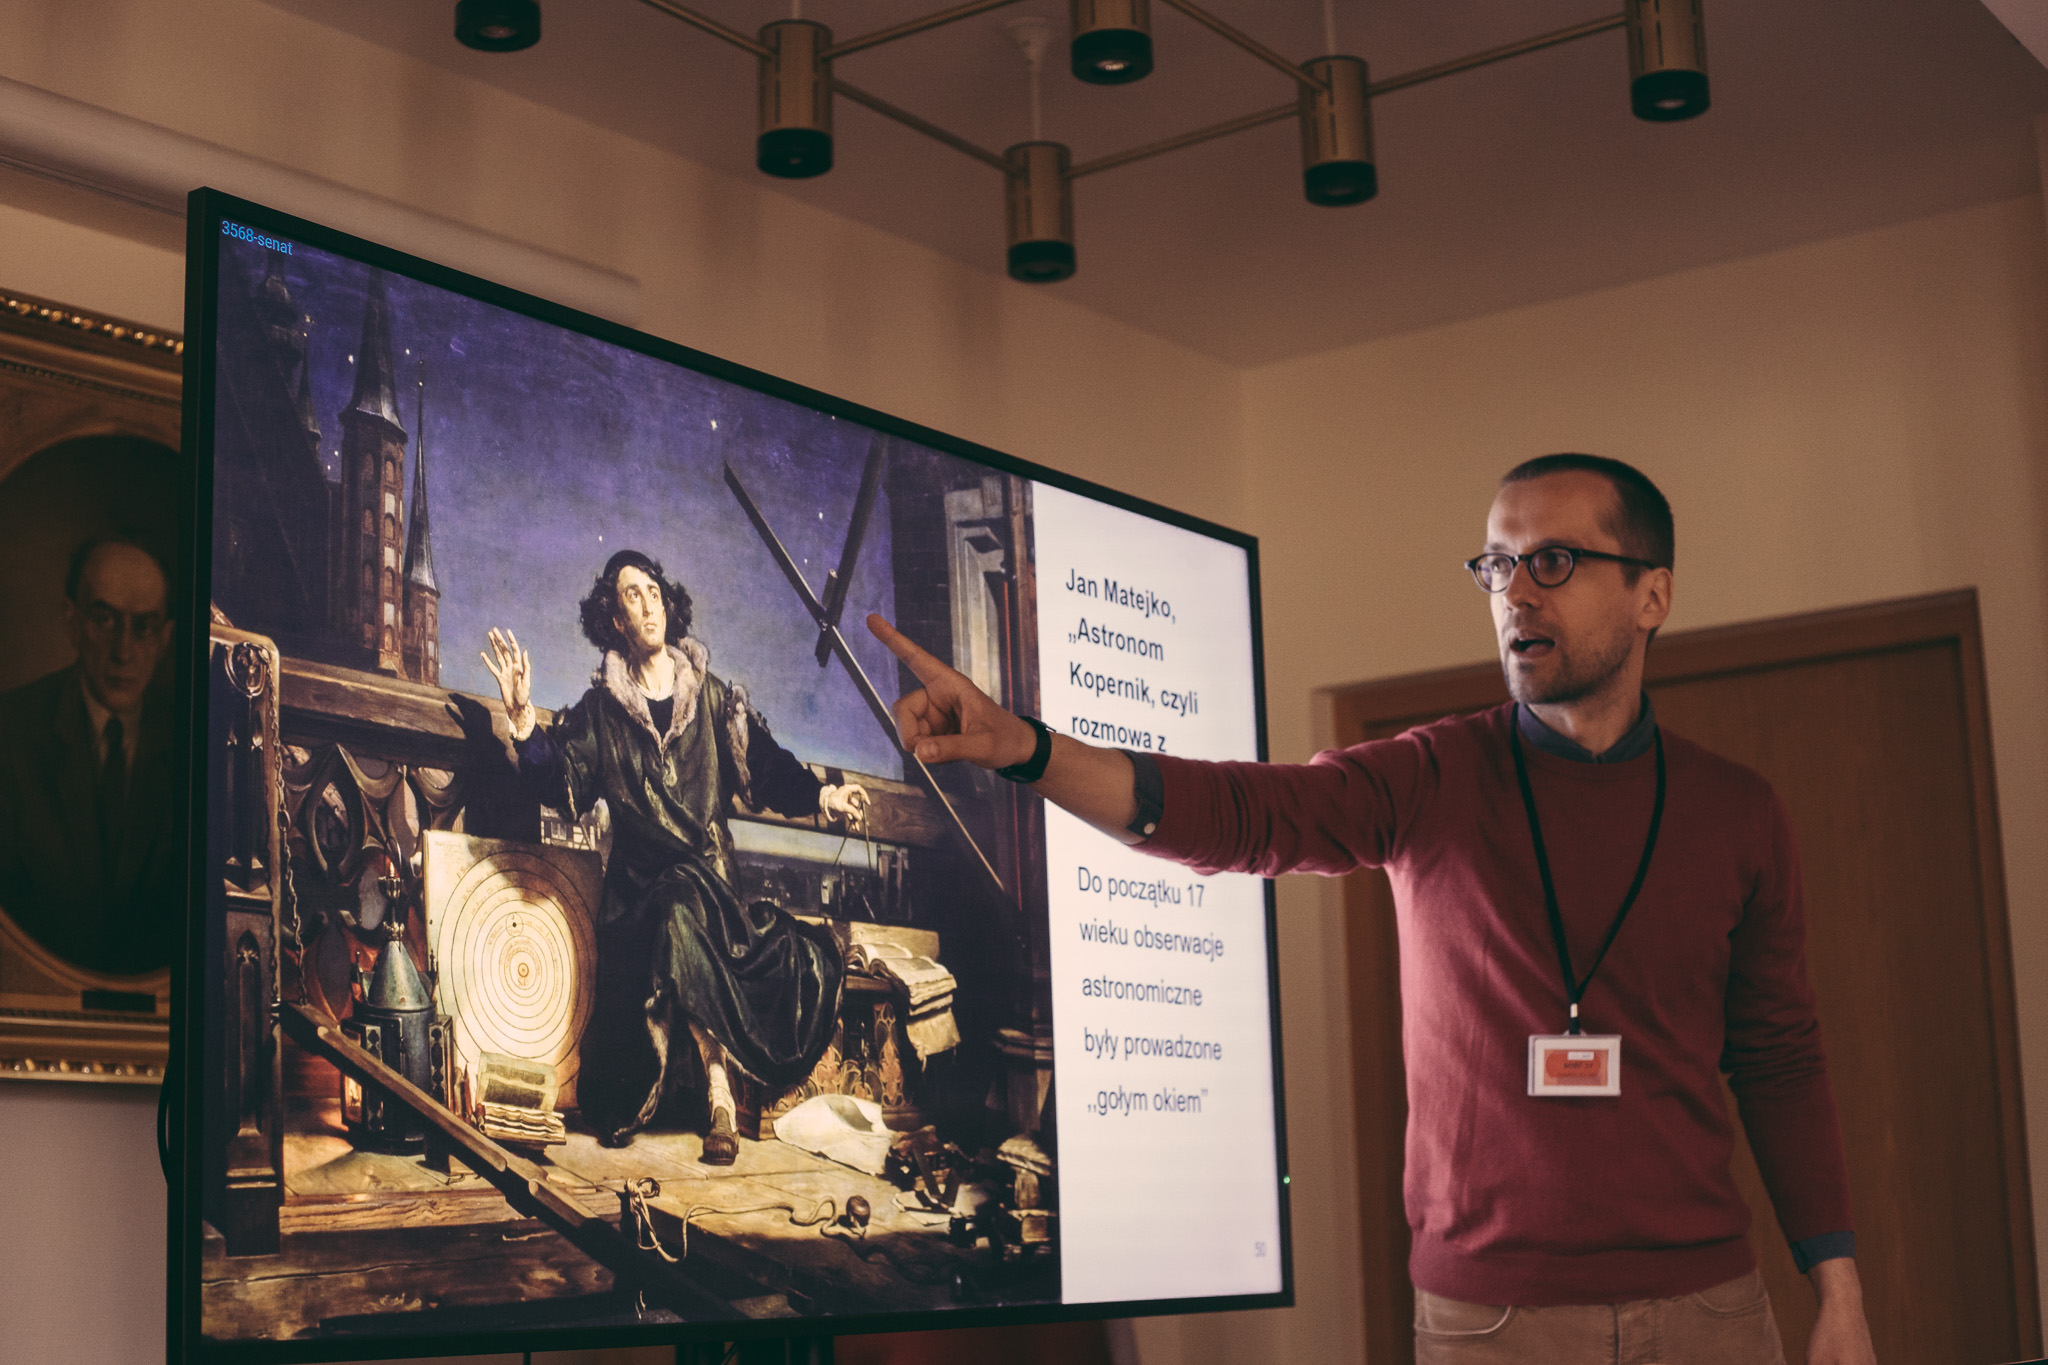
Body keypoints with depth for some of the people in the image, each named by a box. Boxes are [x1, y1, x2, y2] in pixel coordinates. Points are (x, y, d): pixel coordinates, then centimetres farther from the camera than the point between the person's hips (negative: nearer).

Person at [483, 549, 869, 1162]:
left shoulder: (713, 696, 10)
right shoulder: (600, 709, 9)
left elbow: (766, 767, 6)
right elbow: (560, 784, 0)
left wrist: (821, 794, -9)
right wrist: (523, 716, -12)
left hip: (706, 867, -1)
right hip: (637, 876, 1)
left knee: (680, 911, -32)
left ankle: (719, 1094, -29)